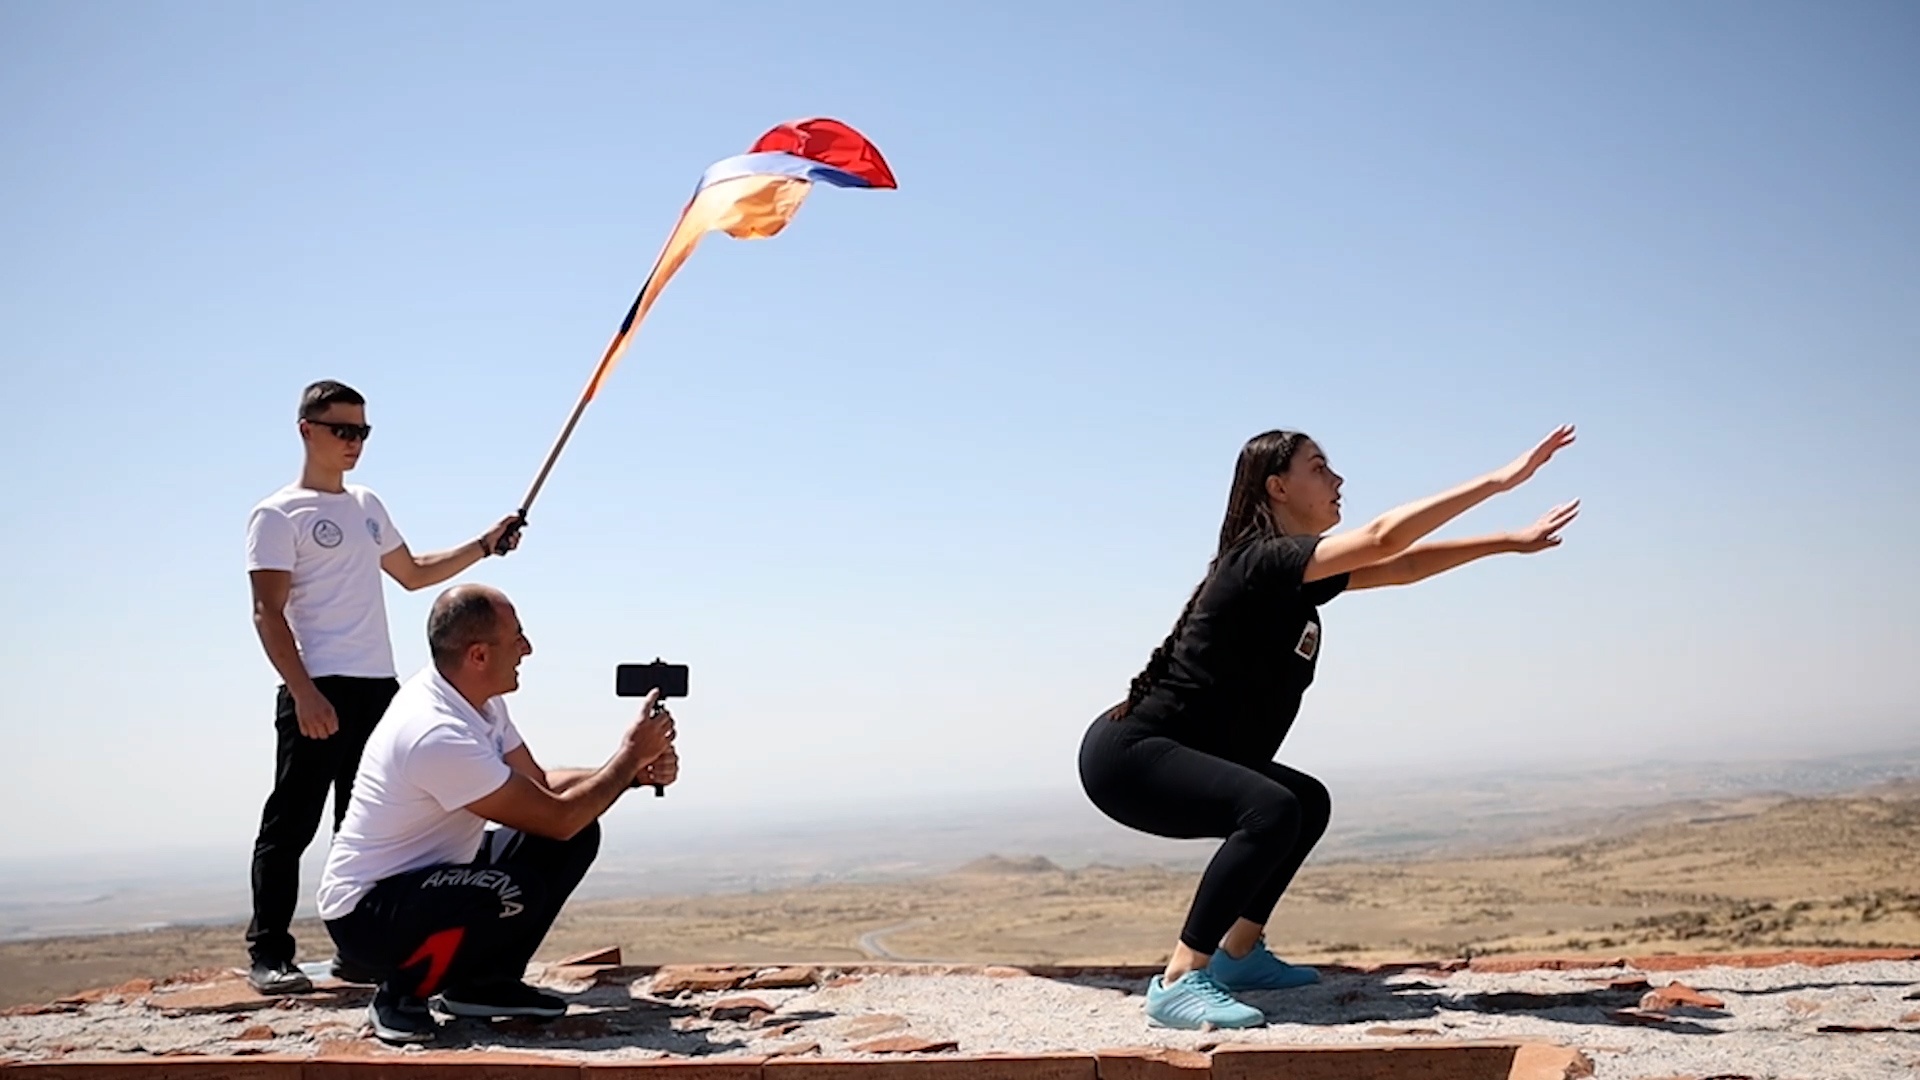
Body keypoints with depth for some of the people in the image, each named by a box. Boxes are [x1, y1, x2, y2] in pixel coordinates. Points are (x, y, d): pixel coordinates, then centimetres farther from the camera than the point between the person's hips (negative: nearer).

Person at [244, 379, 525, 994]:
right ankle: (268, 954, 1)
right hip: (320, 692, -7)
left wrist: (484, 546, 20)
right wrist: (303, 694, -20)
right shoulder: (279, 516, -3)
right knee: (292, 823, -5)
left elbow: (414, 574, 31)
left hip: (379, 689, 7)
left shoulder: (368, 506, 19)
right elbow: (268, 613, -10)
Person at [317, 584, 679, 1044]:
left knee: (580, 836, 0)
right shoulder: (438, 735, -30)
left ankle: (483, 982, 8)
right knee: (515, 893, -34)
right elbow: (557, 818, -24)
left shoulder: (478, 700, -2)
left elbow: (541, 783, 8)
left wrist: (636, 772, -5)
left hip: (425, 877, 10)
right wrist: (630, 755, -14)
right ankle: (403, 992, -9)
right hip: (366, 914, -10)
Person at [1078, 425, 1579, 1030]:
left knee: (1308, 804, 23)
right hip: (1126, 753, -11)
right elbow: (1383, 538, -27)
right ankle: (1179, 983, -26)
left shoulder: (1301, 574, 10)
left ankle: (1237, 954, 24)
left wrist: (1511, 542, 12)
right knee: (1271, 811, -31)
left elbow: (1400, 567, 16)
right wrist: (1504, 478, -24)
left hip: (1177, 755, 11)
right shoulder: (1262, 561, -19)